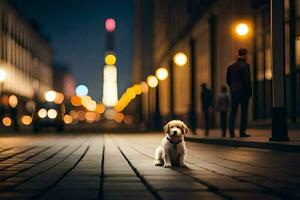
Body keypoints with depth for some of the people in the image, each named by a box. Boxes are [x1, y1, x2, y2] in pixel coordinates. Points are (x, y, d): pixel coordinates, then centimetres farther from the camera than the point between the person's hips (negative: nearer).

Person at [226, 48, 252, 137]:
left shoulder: (231, 67, 9)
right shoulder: (245, 65, -8)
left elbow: (228, 80, 10)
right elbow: (247, 79, -14)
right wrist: (250, 91, -7)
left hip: (234, 92, 5)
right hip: (243, 92, -5)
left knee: (233, 112, 7)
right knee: (244, 112, -1)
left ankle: (231, 131, 3)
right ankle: (242, 132, -5)